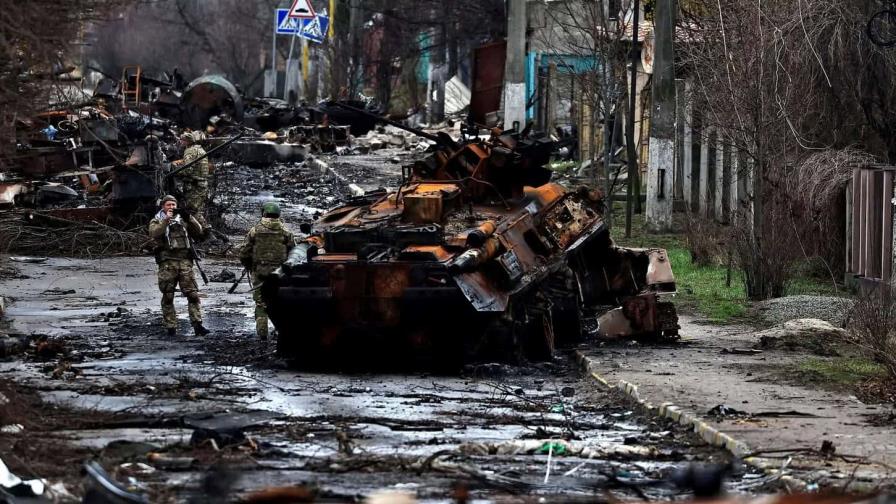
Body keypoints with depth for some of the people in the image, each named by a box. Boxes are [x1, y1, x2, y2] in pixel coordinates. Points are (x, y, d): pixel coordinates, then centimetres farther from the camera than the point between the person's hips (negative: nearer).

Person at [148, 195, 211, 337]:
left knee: (193, 294, -8)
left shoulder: (183, 220, 17)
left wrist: (188, 218, -10)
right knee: (168, 297, 0)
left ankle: (197, 325, -10)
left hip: (185, 261, 2)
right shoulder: (156, 221, 10)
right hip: (167, 262, -2)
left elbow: (198, 231, 4)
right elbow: (154, 233, -11)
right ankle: (171, 328, 5)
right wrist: (166, 220, -19)